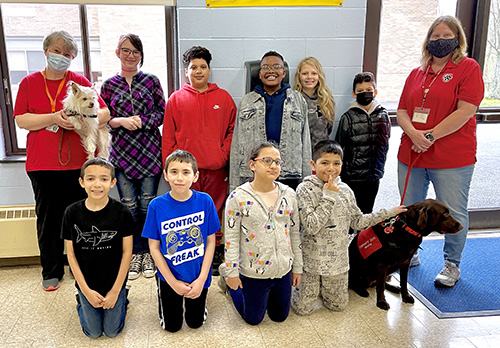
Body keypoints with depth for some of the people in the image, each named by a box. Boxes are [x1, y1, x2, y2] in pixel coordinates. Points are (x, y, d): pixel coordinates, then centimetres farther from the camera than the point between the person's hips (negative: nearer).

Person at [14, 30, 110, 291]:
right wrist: (53, 118, -15)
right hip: (42, 163, 1)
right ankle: (51, 272, 24)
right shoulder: (29, 83, 8)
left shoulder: (79, 82, 6)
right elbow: (21, 119, -1)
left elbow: (104, 113, 1)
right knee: (48, 218, 8)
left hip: (77, 162, -1)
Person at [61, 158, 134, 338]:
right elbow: (71, 254, -6)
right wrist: (86, 290, -8)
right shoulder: (72, 213, -12)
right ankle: (82, 299, 38)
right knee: (93, 332, 12)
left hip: (114, 283, -1)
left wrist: (115, 290, -10)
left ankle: (122, 297, 36)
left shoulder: (122, 213, -16)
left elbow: (127, 252, -10)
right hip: (86, 284, 1)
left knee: (112, 331, 10)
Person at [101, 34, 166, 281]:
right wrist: (120, 121, -11)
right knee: (129, 206, 3)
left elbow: (162, 112, 4)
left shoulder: (151, 81, 6)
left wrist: (141, 121, -11)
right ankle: (135, 253, 19)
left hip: (149, 151, -1)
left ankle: (149, 253, 19)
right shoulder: (109, 85, 8)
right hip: (121, 152, 1)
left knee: (147, 205, 3)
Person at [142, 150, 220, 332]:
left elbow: (211, 241, -9)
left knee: (196, 322, 19)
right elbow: (154, 247, -10)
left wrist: (201, 279, -12)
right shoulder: (157, 205, -17)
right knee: (172, 326, 17)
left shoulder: (205, 201, -16)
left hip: (198, 276, 1)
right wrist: (173, 282, -11)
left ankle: (195, 294, 45)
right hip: (169, 276, 0)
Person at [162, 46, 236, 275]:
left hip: (216, 167, 1)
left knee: (215, 210, 8)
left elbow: (232, 129, 10)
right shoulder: (176, 99, 6)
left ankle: (215, 252, 24)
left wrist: (224, 154, -2)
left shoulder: (223, 97, 7)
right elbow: (168, 136, 6)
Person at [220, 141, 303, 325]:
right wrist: (232, 272, -8)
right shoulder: (238, 197, -15)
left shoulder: (289, 194, -2)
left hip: (283, 270, 4)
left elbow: (294, 233, 5)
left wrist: (297, 267, 8)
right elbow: (232, 238, -11)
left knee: (280, 316, 19)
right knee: (253, 319, 17)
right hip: (253, 273, -4)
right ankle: (225, 275, 35)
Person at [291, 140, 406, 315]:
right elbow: (311, 226, -24)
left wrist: (388, 213, 7)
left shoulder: (344, 189, -1)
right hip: (311, 259, -4)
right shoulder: (305, 189, -16)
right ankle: (308, 285, 33)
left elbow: (358, 221, 7)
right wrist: (329, 197, -23)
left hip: (337, 260, 4)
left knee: (338, 306, 15)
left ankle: (321, 287, 41)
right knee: (303, 308, 4)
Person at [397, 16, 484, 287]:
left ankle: (452, 264, 26)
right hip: (411, 155, 5)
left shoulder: (468, 68, -2)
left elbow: (465, 111, -13)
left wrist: (430, 136, -15)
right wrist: (413, 134, -11)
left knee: (454, 214, 5)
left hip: (452, 159, -4)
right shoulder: (416, 73, 14)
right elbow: (402, 110, 8)